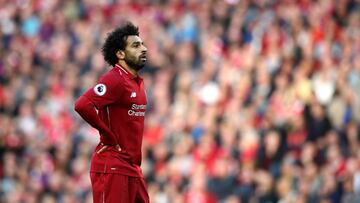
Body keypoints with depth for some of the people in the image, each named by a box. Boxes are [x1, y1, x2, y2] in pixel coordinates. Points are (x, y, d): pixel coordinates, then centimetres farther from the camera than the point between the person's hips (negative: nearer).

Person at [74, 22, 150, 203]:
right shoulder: (115, 79, -12)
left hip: (133, 168, 9)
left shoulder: (138, 82, 16)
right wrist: (109, 137, -17)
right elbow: (82, 105, -26)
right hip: (112, 168, -9)